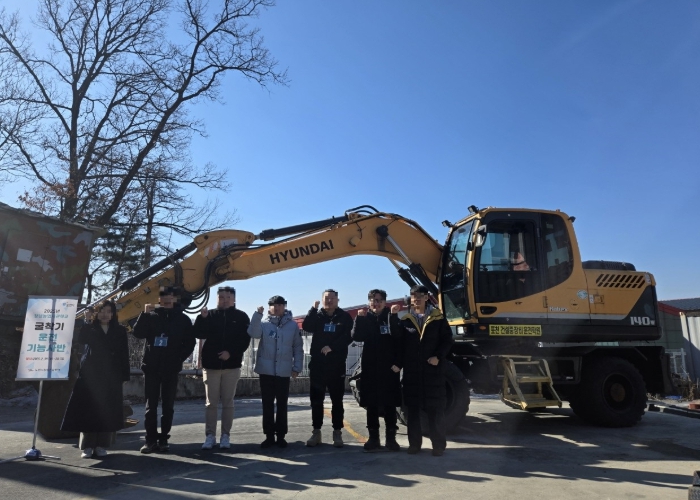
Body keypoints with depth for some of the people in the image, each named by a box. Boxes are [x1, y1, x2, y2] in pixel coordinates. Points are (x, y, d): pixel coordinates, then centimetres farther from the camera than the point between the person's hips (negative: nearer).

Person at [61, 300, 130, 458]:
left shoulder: (120, 331, 8)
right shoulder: (90, 328, 8)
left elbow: (124, 354, 3)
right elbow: (81, 339, -15)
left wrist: (125, 375, -2)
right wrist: (87, 321, -16)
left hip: (111, 376, 0)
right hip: (90, 374, 0)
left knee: (107, 410, 0)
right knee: (89, 409, -2)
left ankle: (101, 445, 7)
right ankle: (87, 446, 6)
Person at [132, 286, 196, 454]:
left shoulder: (183, 319, 4)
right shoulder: (151, 316, 7)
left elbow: (190, 343, 4)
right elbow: (137, 333, -5)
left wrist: (179, 359, -7)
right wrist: (145, 314, -14)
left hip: (171, 368, -1)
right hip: (151, 367, 1)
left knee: (168, 405, 4)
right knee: (151, 405, 3)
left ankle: (163, 439, 11)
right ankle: (151, 439, 9)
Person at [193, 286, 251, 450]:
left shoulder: (241, 317, 2)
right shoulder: (210, 315, 6)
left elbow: (245, 340, -3)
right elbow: (198, 334, -3)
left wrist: (231, 352, -15)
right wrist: (202, 318, -18)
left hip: (232, 365, -1)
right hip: (211, 364, 1)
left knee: (228, 402, 5)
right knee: (211, 403, 5)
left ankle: (225, 436, 12)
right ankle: (210, 436, 12)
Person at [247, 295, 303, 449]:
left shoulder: (293, 325, 2)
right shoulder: (263, 322, 2)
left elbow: (298, 348, 4)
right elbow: (253, 333, -18)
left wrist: (297, 367, -1)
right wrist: (258, 314, -28)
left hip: (284, 371, 0)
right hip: (266, 370, 0)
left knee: (282, 404, 8)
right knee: (267, 404, 7)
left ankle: (281, 435, 19)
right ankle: (269, 435, 18)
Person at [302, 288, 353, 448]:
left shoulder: (345, 317, 4)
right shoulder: (317, 316, 9)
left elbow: (349, 337, -8)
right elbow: (306, 327, -10)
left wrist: (332, 347, -19)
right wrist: (314, 308, -16)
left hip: (337, 365, -2)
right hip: (317, 364, 2)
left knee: (337, 400, 5)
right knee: (316, 400, 7)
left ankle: (337, 433, 14)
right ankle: (316, 432, 17)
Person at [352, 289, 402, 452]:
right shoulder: (366, 319, 5)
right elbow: (356, 337, -9)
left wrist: (398, 363, -10)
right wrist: (360, 318, -19)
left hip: (389, 368, -1)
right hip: (370, 368, 1)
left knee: (390, 405, 5)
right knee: (372, 405, 6)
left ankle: (391, 439, 14)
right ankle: (373, 438, 15)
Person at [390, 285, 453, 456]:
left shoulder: (438, 318, 3)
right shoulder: (405, 320, 7)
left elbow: (447, 340, 2)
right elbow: (396, 338, -8)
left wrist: (438, 357, -11)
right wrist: (394, 317, -17)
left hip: (433, 369, -2)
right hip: (411, 370, 2)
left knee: (436, 408, 3)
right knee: (412, 407, 7)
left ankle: (438, 444, 13)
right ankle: (414, 443, 18)